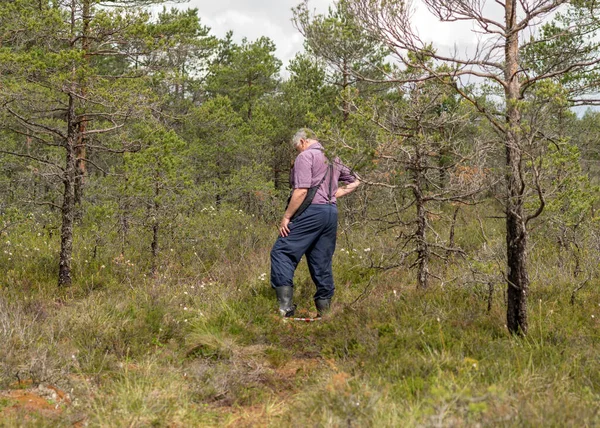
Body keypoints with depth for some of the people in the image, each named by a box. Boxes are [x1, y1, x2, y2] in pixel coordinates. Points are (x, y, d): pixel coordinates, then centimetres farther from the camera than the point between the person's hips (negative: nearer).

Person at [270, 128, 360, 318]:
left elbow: (301, 191, -15)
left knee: (281, 252, -7)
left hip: (311, 211, -8)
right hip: (331, 212, 8)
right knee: (322, 262, 11)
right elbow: (355, 181, 26)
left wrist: (286, 216, -11)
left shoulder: (305, 156, -5)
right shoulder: (334, 158, 19)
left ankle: (285, 304, -19)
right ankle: (324, 311, 12)